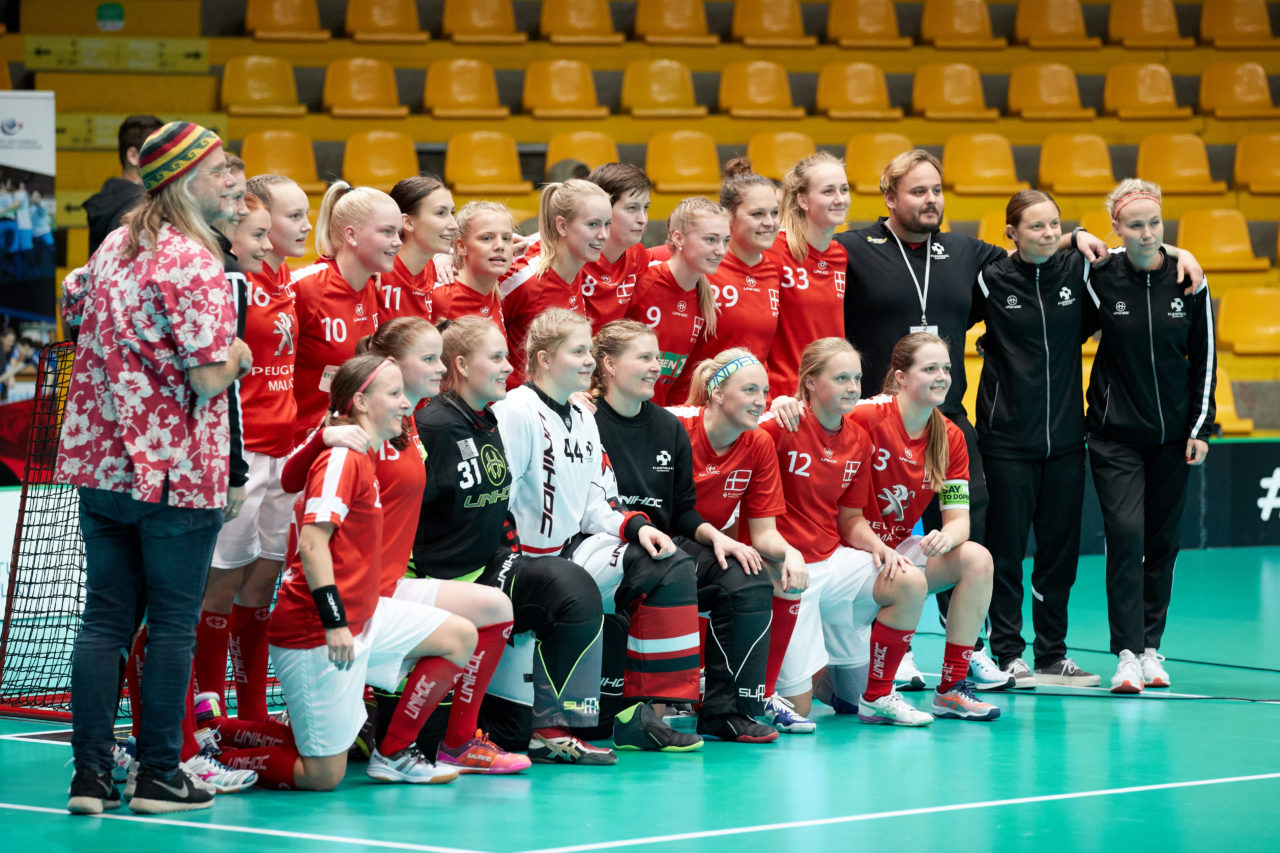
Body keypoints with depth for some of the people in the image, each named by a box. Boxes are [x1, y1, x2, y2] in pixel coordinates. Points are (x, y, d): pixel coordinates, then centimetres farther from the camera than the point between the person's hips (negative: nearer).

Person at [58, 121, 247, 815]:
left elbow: (72, 306, 28)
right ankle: (159, 776, 6)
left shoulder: (112, 248, 9)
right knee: (173, 624, 3)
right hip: (176, 471, -7)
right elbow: (209, 377, -19)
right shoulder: (194, 264, -16)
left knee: (105, 618, 8)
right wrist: (237, 354, 1)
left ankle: (90, 774, 7)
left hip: (100, 464, 7)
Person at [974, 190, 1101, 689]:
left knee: (1060, 549, 7)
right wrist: (997, 349, -5)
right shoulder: (991, 279, -5)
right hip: (1007, 437, -3)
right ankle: (1008, 654, 8)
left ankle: (1053, 656, 15)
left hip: (1064, 437, 3)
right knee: (1006, 549, 0)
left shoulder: (1077, 270, 2)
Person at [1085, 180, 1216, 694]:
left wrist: (1200, 428, 1)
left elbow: (1204, 358, 4)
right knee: (1126, 534, -14)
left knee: (1162, 543, 6)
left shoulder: (1187, 281, -2)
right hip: (1115, 434, -2)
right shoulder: (1100, 279, -8)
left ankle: (1151, 647, 17)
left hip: (1172, 435, 2)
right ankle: (1127, 655, -13)